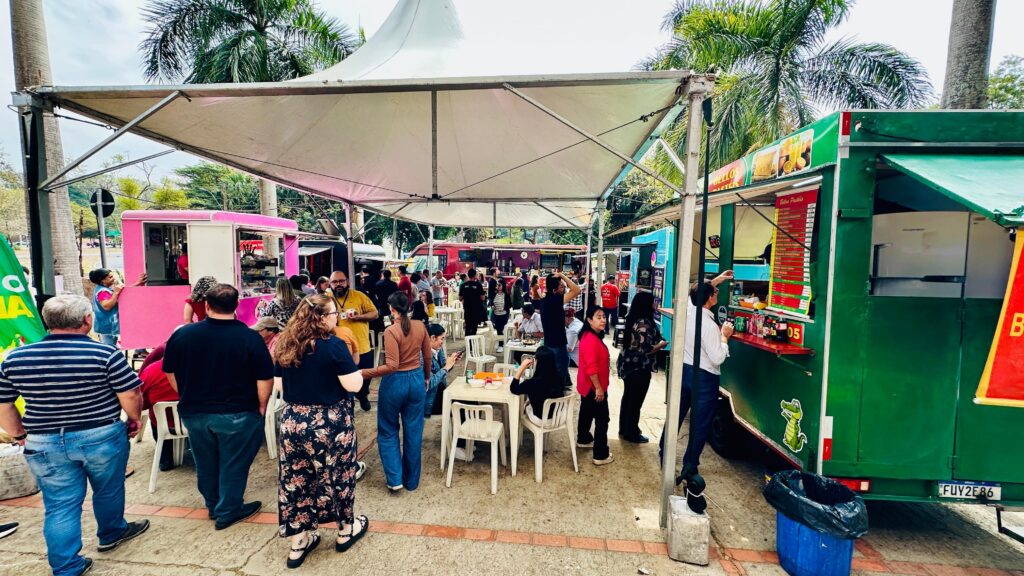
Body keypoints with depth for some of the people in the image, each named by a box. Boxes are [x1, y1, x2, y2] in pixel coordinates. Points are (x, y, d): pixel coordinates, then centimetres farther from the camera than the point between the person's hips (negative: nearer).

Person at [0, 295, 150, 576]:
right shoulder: (105, 353, -19)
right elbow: (130, 396, -16)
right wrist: (135, 418, 3)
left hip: (44, 444, 3)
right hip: (102, 437, -3)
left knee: (59, 505, 14)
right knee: (108, 491, 21)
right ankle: (110, 534, 42)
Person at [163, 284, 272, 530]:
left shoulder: (181, 334, -6)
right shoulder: (250, 338, -19)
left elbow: (170, 373, 6)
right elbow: (265, 379, -18)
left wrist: (189, 398, 19)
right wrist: (261, 407, -2)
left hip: (194, 413, 5)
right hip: (238, 414, -4)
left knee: (206, 464, 24)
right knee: (233, 465, 14)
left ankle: (213, 505, 43)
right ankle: (227, 512, 27)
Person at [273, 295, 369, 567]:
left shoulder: (285, 346, 0)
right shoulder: (333, 345, -19)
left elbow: (279, 385, 10)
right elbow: (354, 385, -19)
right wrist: (349, 359, -5)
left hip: (293, 421, 5)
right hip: (330, 423, -5)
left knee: (296, 479, 16)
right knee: (337, 475, 15)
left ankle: (298, 542, 31)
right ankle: (346, 530, 35)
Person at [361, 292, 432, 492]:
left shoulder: (391, 331, -18)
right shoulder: (420, 326, -3)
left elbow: (391, 366, -22)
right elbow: (428, 356, 6)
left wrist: (363, 374, -19)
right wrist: (426, 378, 21)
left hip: (395, 382, -4)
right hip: (416, 380, 5)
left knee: (388, 431, 17)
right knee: (413, 431, 14)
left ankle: (395, 479, 18)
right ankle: (412, 480, 27)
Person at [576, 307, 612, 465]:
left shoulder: (591, 336, 7)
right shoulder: (591, 339, -26)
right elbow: (591, 368, -28)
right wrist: (598, 388, -22)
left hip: (587, 385, 10)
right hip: (593, 386, -10)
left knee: (587, 413, 25)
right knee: (602, 419, -2)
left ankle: (583, 439, 43)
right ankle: (601, 455, 6)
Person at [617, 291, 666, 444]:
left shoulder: (632, 319, 5)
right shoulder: (644, 323, -23)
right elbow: (646, 349, -25)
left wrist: (657, 340, 12)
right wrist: (661, 344, -6)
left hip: (628, 364, 9)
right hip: (639, 368, -9)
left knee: (628, 397, 19)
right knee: (636, 401, 5)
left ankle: (625, 428, 33)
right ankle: (631, 434, 19)